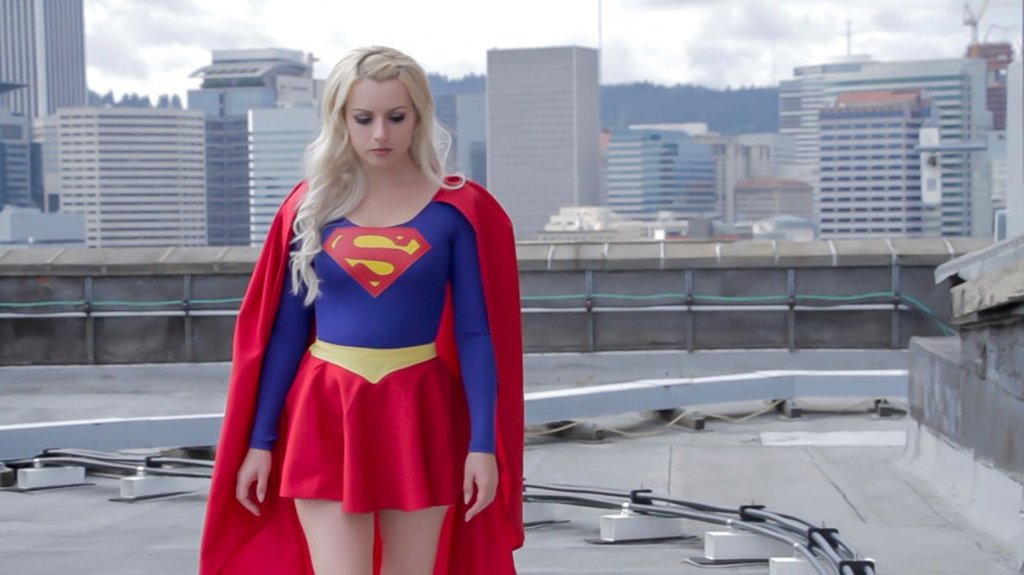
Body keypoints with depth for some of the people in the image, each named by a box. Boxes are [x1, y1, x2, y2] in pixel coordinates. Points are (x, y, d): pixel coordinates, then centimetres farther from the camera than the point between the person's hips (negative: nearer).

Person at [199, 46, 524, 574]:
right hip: (326, 415, 0)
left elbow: (476, 334, -2)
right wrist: (260, 441, 4)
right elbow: (284, 332, 5)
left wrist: (484, 444, -7)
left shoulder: (458, 210, -1)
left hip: (421, 418, 0)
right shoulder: (310, 207, 3)